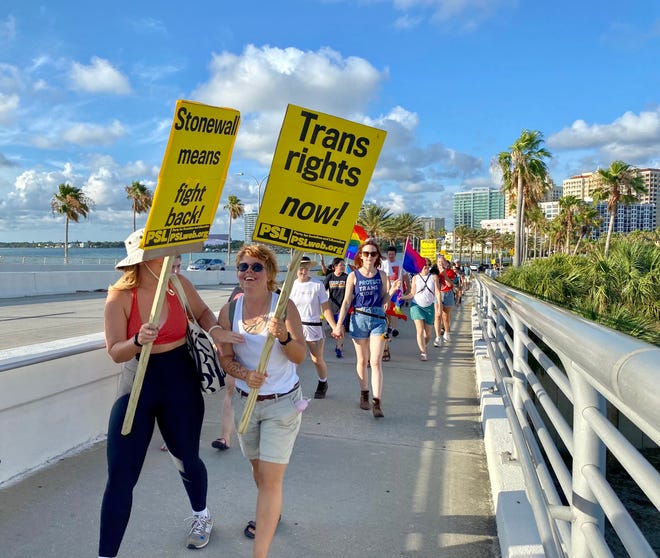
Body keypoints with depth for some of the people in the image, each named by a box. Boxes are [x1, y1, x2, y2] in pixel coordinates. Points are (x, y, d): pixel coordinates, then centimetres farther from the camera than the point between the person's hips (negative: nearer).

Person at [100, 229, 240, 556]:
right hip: (137, 385, -1)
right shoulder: (120, 297, -13)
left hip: (180, 382, 2)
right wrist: (138, 341, -36)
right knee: (120, 474, -1)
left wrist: (214, 330, -11)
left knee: (186, 459, 16)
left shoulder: (179, 285, -8)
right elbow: (115, 352, -15)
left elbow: (202, 312, 9)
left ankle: (201, 515, 47)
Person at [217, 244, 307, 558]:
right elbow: (225, 359, -2)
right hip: (246, 400, 4)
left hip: (282, 402, -4)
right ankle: (269, 515, 50)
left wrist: (284, 336, -33)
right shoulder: (229, 311, -5)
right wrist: (245, 374, -22)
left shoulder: (285, 306, -14)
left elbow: (300, 357, -13)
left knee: (271, 477, -7)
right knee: (257, 467, 22)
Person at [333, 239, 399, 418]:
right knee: (362, 361, 12)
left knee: (376, 362, -6)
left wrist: (392, 290, -10)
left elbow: (383, 301, 8)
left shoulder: (381, 275, 4)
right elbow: (347, 301, 0)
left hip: (378, 319, 0)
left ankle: (377, 402, -6)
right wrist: (339, 324, -4)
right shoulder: (353, 276, 0)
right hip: (359, 319, 0)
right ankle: (364, 395, 30)